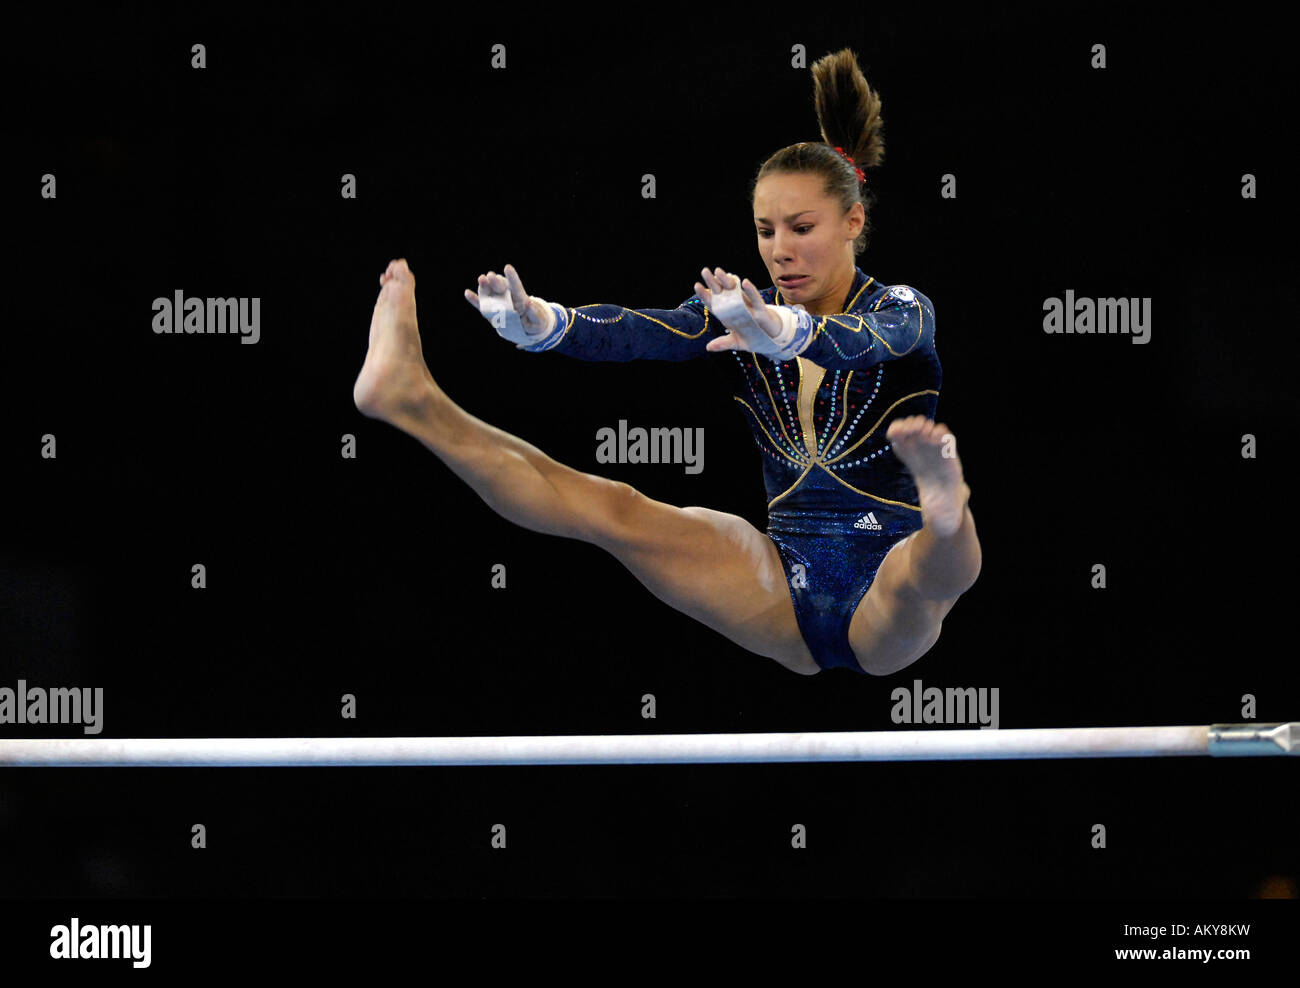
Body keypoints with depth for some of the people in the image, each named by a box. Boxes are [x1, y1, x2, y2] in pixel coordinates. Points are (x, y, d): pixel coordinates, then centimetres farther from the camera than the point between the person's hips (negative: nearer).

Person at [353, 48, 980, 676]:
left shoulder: (901, 312, -3)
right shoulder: (745, 317, 9)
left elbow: (862, 341, -29)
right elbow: (637, 333, -11)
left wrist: (782, 331, -53)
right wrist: (538, 325, -33)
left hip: (878, 613, -5)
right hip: (792, 596, 5)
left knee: (947, 567, -41)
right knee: (617, 513, -11)